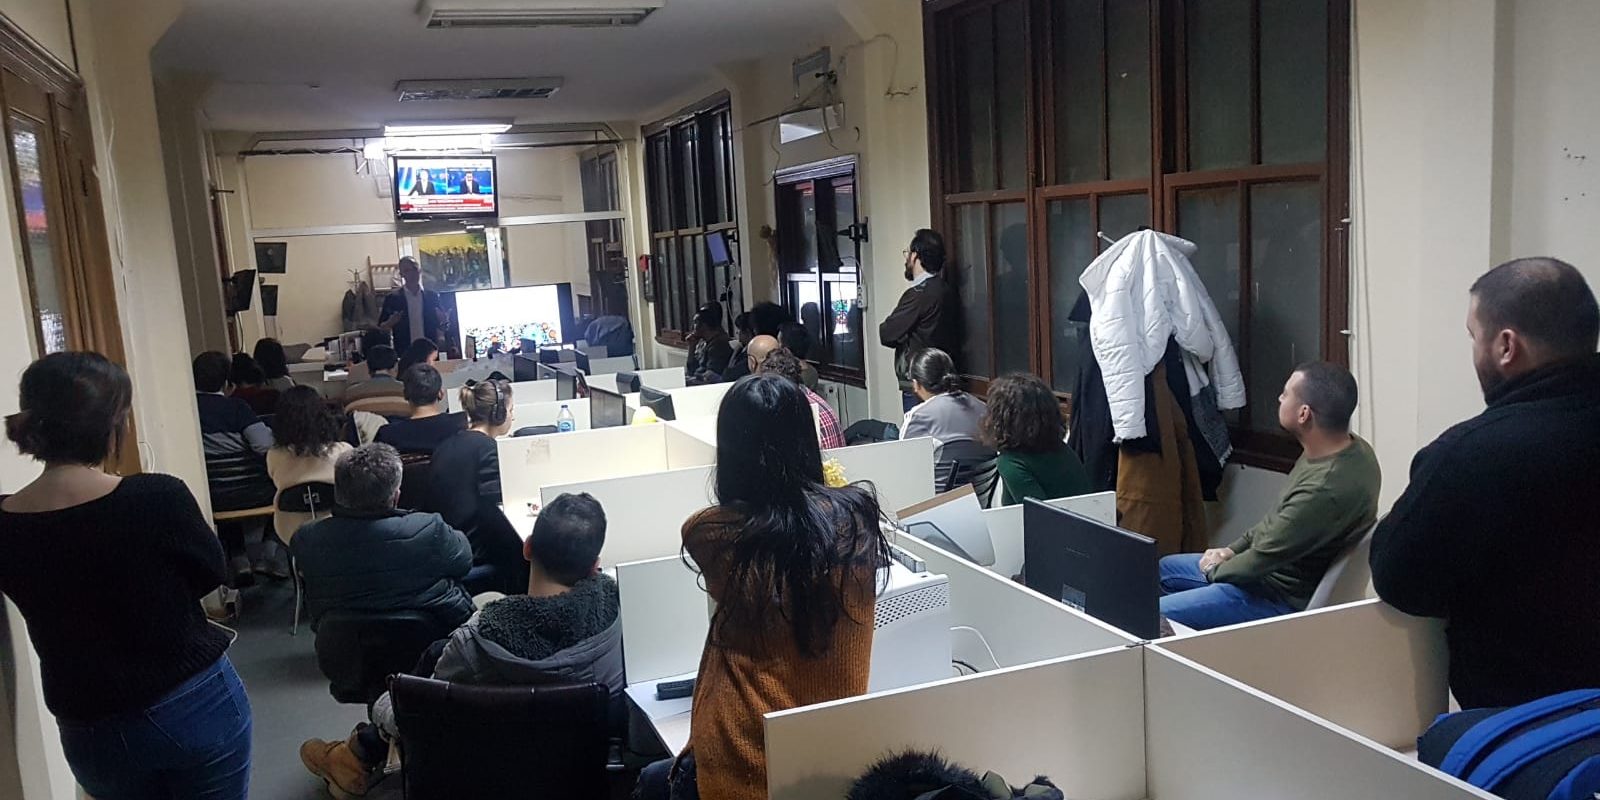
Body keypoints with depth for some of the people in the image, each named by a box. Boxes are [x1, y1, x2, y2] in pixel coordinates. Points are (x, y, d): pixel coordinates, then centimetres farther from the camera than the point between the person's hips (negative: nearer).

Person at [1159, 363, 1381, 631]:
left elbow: (1263, 559, -23)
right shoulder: (1350, 447, -3)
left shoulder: (1325, 489, -35)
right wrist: (1234, 549, 7)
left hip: (1282, 598, -10)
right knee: (1165, 569, 21)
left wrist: (1216, 570, -4)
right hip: (1273, 568, 10)